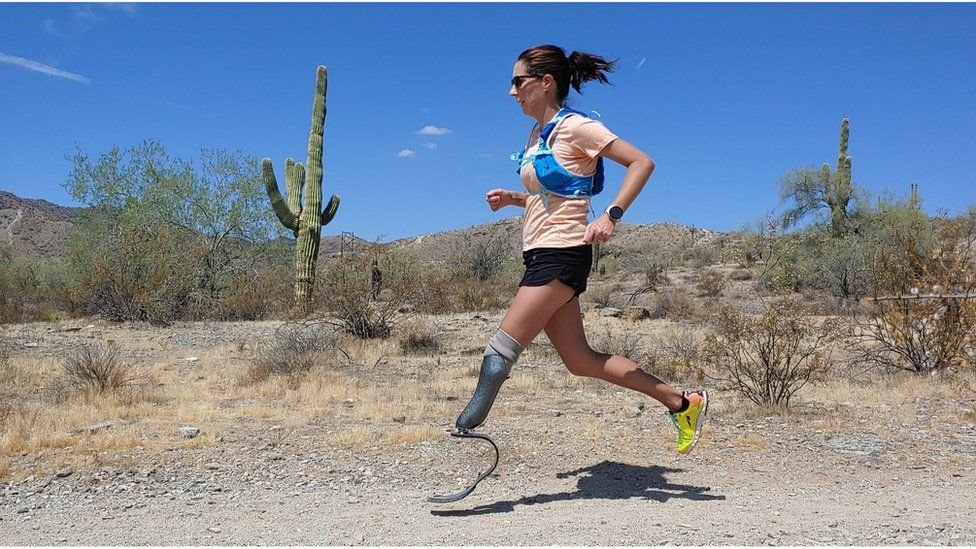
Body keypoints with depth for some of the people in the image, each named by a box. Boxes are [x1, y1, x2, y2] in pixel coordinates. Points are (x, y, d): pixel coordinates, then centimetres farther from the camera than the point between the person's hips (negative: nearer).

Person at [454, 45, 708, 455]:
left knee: (501, 349, -12)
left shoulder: (574, 127, -9)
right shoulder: (538, 135, 17)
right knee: (580, 360, 10)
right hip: (541, 255, 10)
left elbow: (642, 163, -12)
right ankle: (682, 403, 19)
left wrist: (611, 216, -22)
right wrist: (512, 199, 9)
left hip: (561, 255, -10)